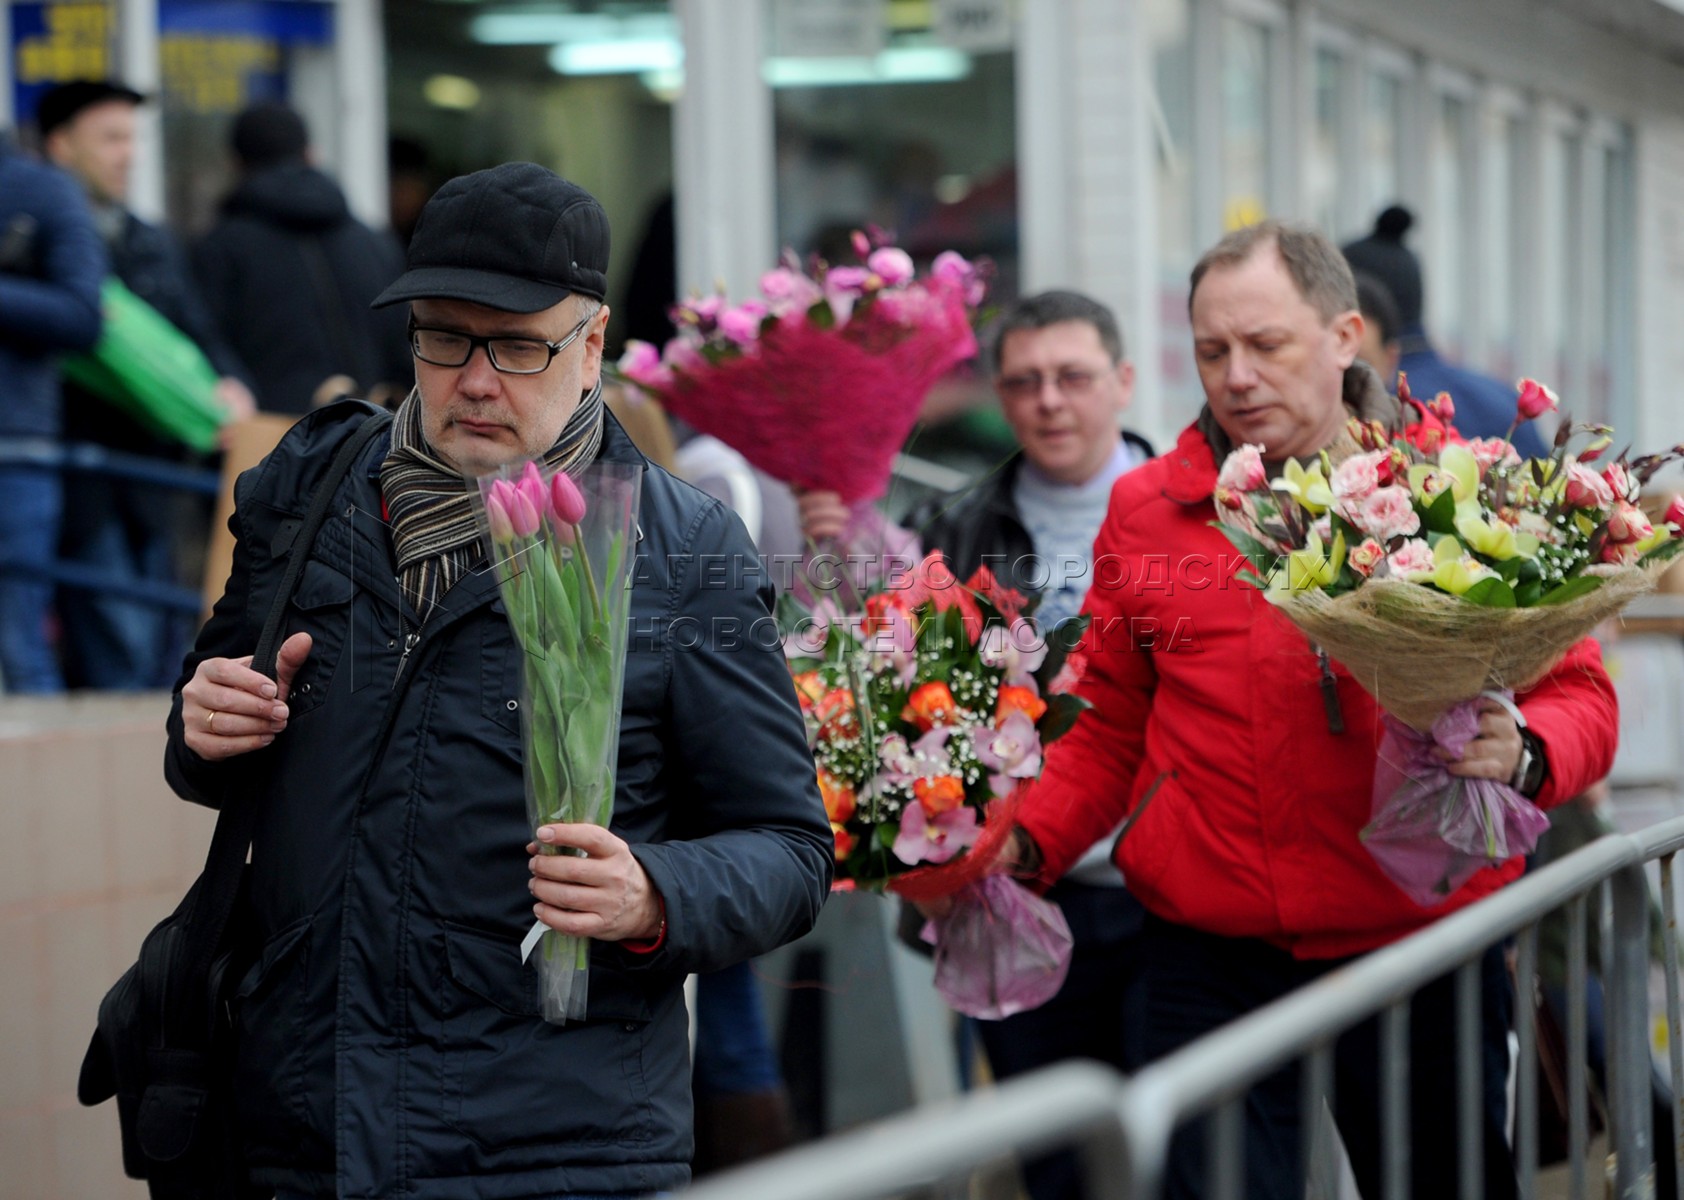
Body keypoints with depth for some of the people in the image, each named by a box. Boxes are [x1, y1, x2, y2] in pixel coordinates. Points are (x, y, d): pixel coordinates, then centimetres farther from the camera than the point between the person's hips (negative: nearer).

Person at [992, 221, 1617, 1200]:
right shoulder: (1147, 511, 8)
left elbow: (1577, 694, 4)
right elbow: (1112, 729, 15)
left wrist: (1521, 752, -18)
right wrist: (1025, 842, -2)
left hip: (1423, 939, 0)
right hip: (1211, 961, 1)